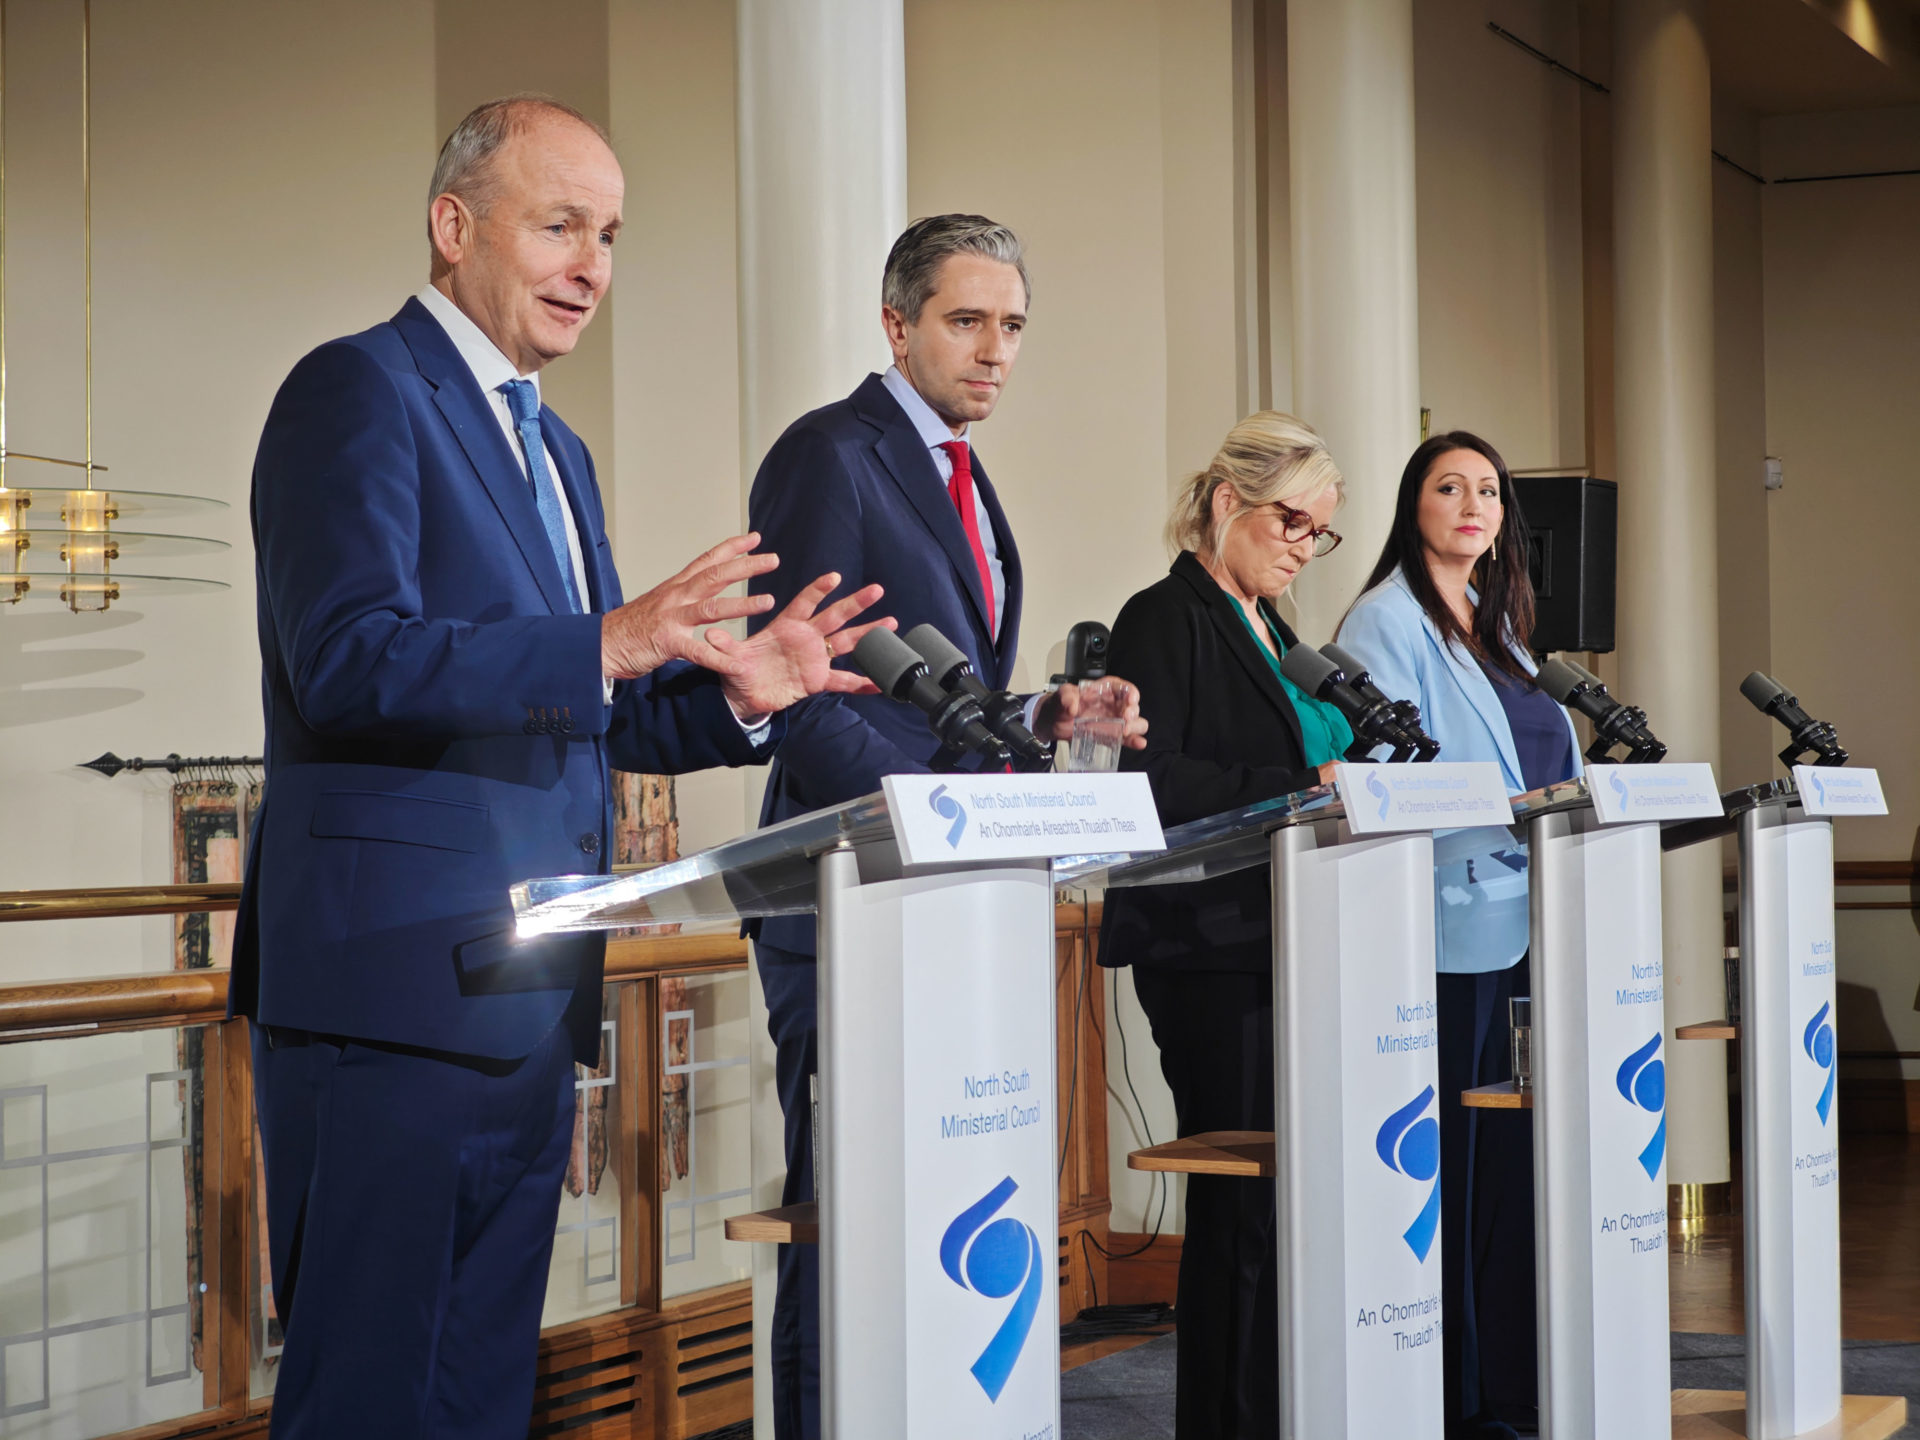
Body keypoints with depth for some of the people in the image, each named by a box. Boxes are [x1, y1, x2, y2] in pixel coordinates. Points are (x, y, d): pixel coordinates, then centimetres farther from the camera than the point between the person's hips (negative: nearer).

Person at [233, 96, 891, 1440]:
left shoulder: (554, 449, 22)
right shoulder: (359, 394, -6)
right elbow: (345, 661, -20)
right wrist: (604, 644, -28)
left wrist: (732, 695, 5)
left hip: (523, 1004, 9)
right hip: (396, 979, -9)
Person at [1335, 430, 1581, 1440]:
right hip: (1448, 930, -8)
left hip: (1520, 924, 8)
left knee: (1513, 1158, 10)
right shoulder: (1386, 625, -7)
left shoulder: (1497, 627, 18)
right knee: (1446, 1166, -3)